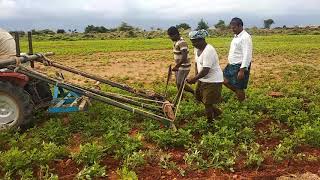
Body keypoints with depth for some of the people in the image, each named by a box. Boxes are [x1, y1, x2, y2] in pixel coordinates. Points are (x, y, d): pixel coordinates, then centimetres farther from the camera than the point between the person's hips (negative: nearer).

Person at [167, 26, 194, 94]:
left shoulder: (182, 42, -21)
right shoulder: (176, 42, 9)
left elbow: (184, 57, -29)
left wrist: (176, 66, -27)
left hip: (183, 67, -9)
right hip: (179, 67, 9)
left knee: (180, 84, -6)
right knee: (178, 83, 12)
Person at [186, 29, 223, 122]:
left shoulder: (208, 51, -26)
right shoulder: (197, 49, 3)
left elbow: (205, 70, -30)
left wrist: (193, 79, -26)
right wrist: (196, 76, 1)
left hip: (213, 80, -10)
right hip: (203, 79, 10)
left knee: (207, 103, -2)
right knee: (198, 96, 20)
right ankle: (216, 111, 37)